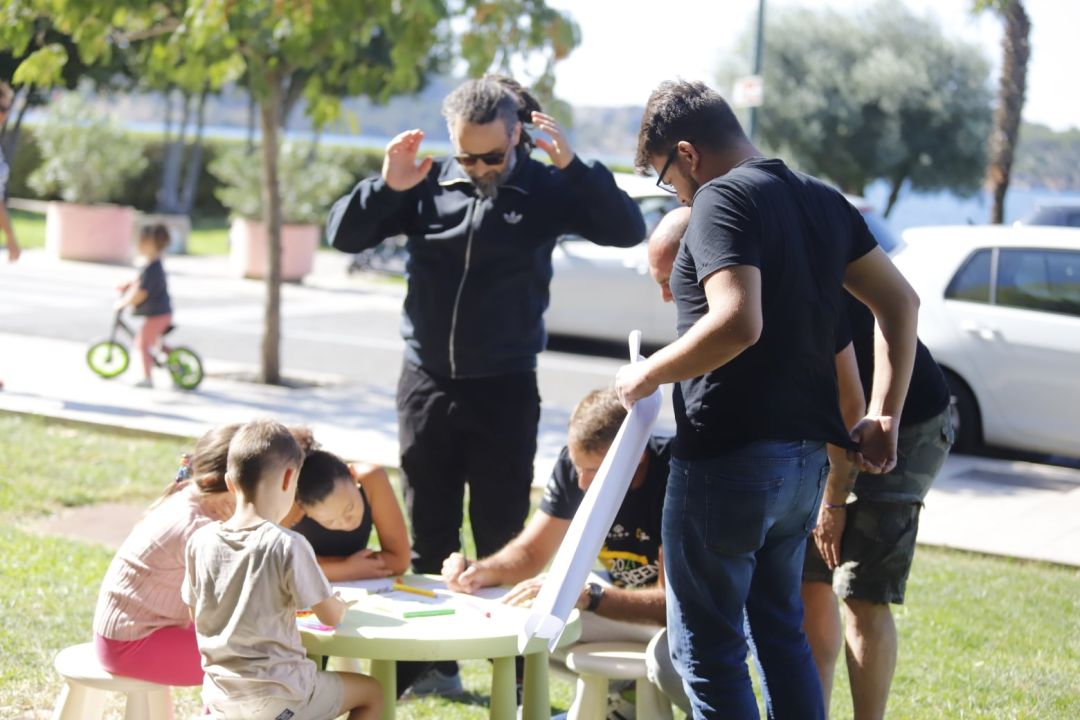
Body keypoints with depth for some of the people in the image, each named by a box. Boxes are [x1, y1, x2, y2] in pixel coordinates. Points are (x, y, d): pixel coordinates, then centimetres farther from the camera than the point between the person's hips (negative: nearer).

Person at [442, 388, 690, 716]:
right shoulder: (575, 464, -12)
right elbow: (531, 552, -3)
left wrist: (585, 595, -42)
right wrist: (482, 571, -24)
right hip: (631, 596, 6)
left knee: (669, 659, -37)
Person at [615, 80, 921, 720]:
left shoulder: (722, 197, -13)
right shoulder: (822, 200, 13)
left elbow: (738, 323, -27)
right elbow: (901, 302, 14)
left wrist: (648, 374, -14)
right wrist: (885, 415, 14)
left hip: (729, 458, -8)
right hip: (806, 458, 9)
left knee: (708, 649, 1)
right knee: (781, 632, 20)